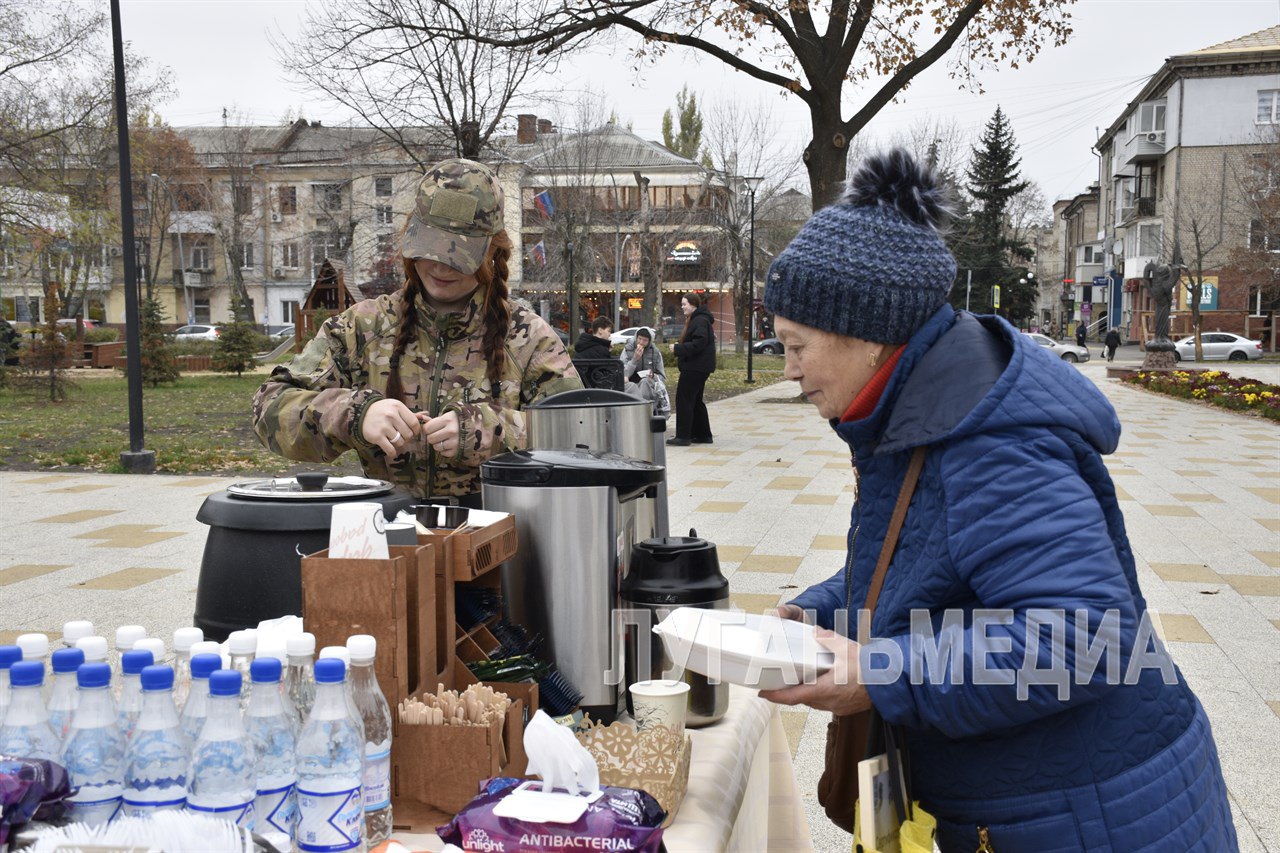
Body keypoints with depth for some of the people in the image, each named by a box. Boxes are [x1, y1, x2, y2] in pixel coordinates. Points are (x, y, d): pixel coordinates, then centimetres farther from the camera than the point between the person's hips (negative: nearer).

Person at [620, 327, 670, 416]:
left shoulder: (655, 352, 6)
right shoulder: (628, 350, 3)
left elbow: (662, 377, 11)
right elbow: (623, 375, -7)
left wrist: (653, 376, -12)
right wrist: (634, 359, -17)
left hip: (648, 386, 0)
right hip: (629, 387, 0)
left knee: (645, 381, -34)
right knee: (631, 386, -35)